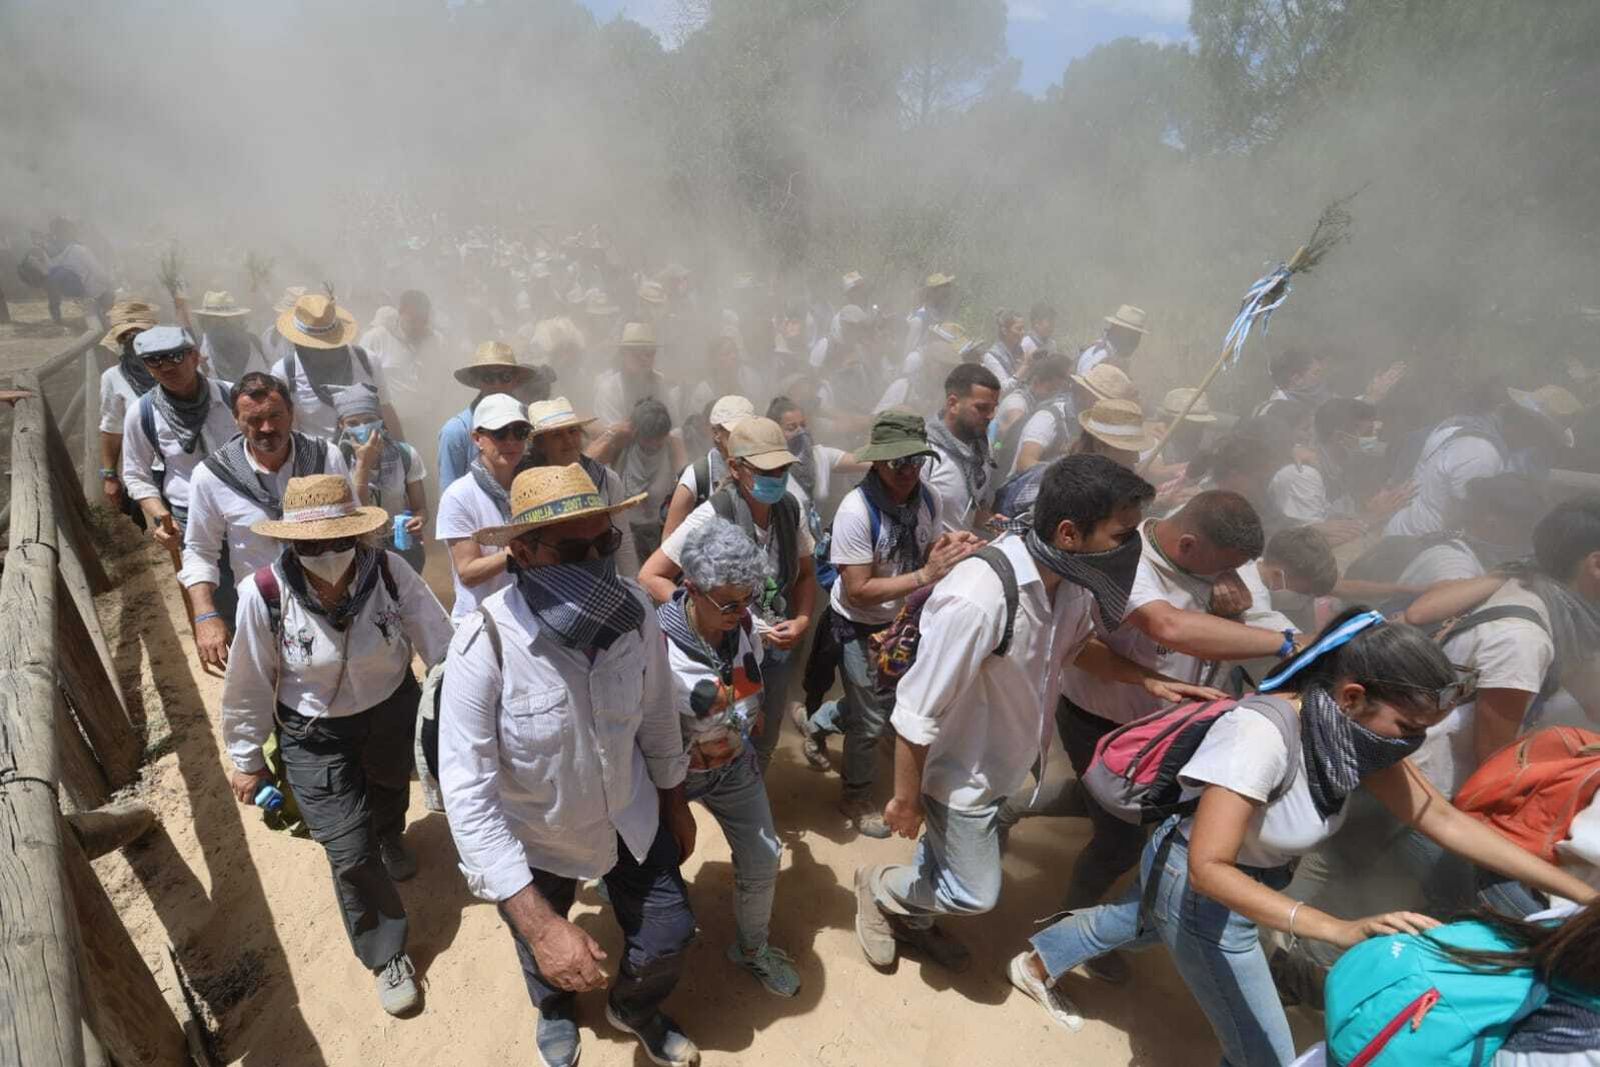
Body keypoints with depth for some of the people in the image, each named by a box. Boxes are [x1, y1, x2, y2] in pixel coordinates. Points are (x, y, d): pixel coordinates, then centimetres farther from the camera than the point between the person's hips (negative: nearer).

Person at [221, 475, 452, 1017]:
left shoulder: (389, 572, -26)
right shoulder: (265, 594, -27)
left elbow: (443, 647, -21)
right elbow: (248, 686, -13)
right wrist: (246, 760, -1)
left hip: (392, 712, 2)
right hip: (314, 735, -1)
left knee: (389, 794, 31)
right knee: (351, 853, 2)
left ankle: (389, 840, 71)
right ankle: (386, 955, 30)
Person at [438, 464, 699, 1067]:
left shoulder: (635, 612, -23)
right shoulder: (483, 647, -34)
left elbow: (657, 716, -5)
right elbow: (468, 798, -32)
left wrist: (674, 801, 8)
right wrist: (541, 926, -34)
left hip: (631, 814, 2)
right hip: (535, 835, -2)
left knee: (668, 935, 16)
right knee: (546, 954, 26)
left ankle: (635, 1010, 54)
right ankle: (556, 1014, 65)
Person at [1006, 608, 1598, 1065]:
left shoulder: (1353, 726, -13)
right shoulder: (1261, 734, -39)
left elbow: (1442, 818, -7)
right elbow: (1209, 869, -40)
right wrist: (1341, 930, -46)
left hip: (1244, 879, 8)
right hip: (1197, 885, -8)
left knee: (1135, 922, 32)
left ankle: (1037, 966, 57)